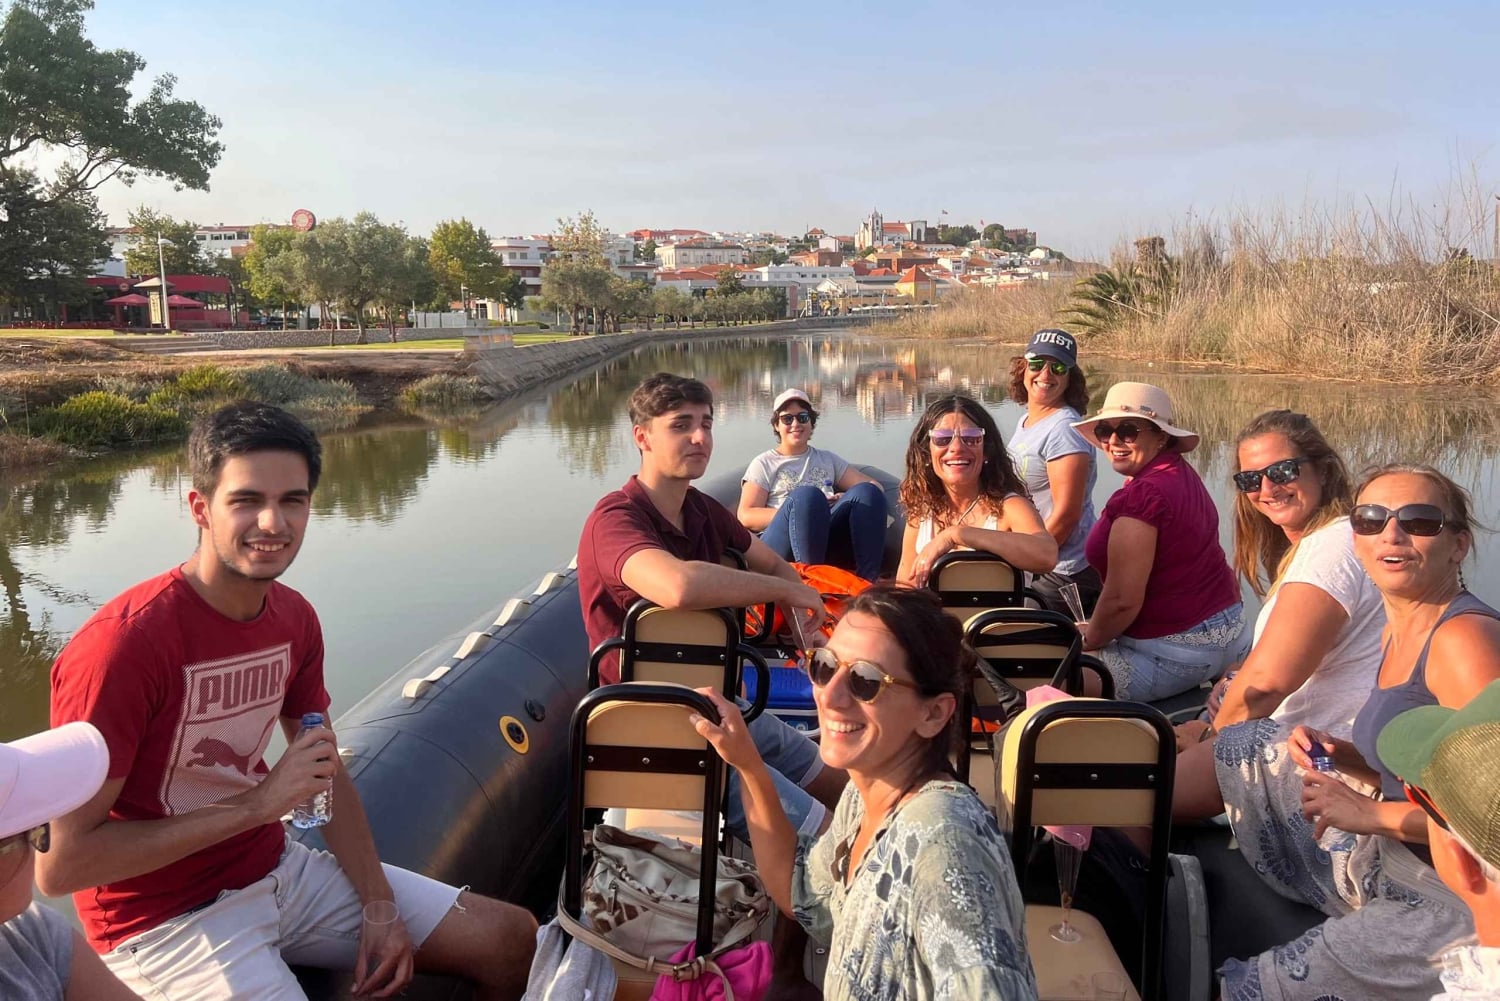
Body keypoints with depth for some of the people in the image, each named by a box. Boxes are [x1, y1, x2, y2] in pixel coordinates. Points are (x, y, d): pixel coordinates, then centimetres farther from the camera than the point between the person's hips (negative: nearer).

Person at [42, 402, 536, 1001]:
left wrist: (380, 906, -2)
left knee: (510, 939, 6)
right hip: (167, 917, -6)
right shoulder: (125, 642, -24)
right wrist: (258, 804, -25)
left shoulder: (294, 618, -2)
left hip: (278, 871, 7)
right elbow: (60, 865, -23)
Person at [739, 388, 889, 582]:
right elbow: (746, 517, 2)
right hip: (781, 548, -4)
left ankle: (867, 581, -34)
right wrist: (801, 510, -10)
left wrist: (849, 501, -5)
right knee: (806, 495, -33)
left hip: (829, 543, 4)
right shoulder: (764, 464, 15)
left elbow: (875, 486, 19)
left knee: (868, 492, -21)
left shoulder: (827, 459, 27)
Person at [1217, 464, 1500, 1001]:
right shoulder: (1397, 634, 8)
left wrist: (1374, 814, -20)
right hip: (1385, 865, 9)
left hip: (1452, 905, -9)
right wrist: (1331, 752, -1)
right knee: (1239, 747, 9)